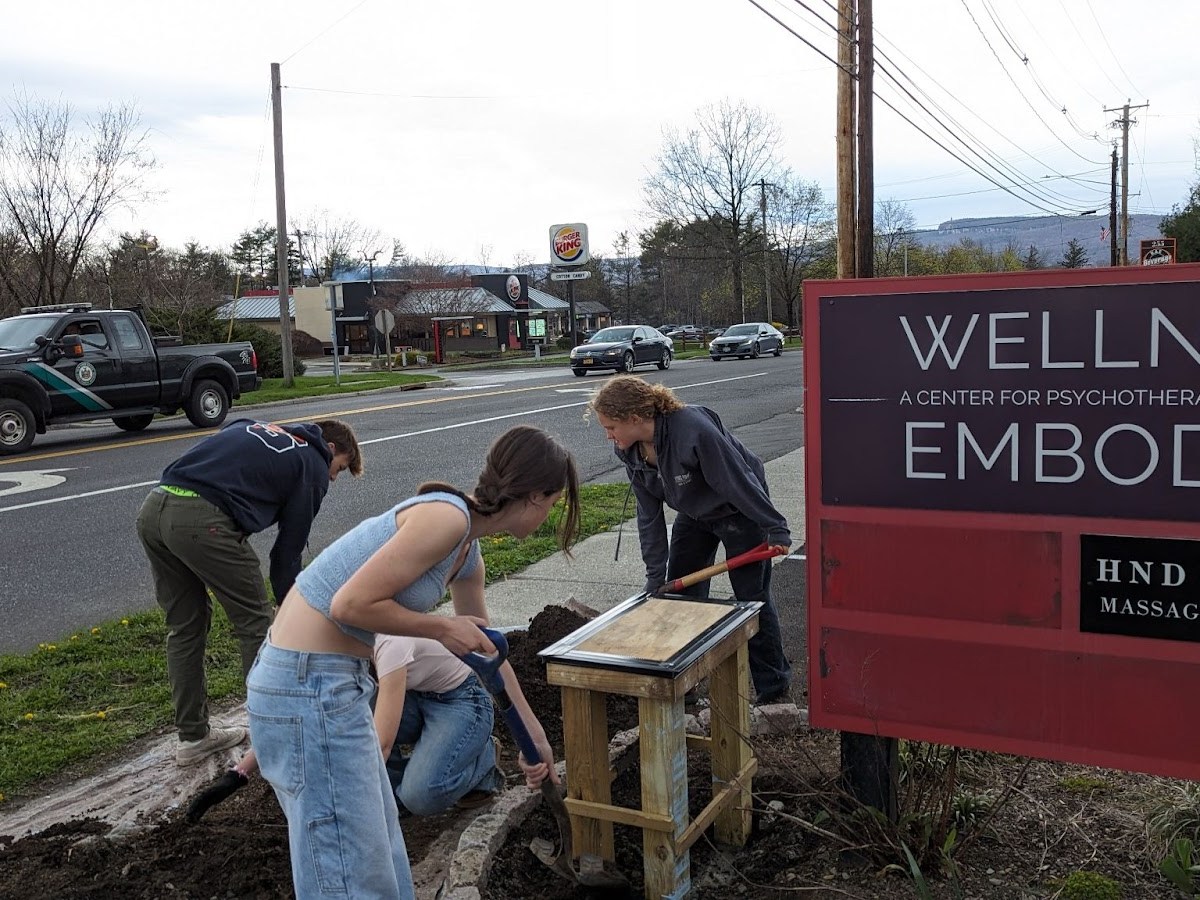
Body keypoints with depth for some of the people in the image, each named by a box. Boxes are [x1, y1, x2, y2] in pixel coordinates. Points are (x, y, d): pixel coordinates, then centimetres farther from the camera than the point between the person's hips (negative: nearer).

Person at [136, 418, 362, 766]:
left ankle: (192, 737, 29)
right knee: (256, 626, 9)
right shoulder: (313, 466, 11)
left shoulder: (254, 427, 30)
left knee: (184, 628, 19)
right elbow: (289, 549, 10)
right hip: (203, 519, -8)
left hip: (152, 509, 8)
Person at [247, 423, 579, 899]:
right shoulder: (446, 517, -20)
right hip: (307, 685, -10)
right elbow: (350, 604, -24)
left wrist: (531, 730, 34)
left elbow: (483, 646, 25)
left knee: (379, 846, 21)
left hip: (335, 681, 10)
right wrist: (441, 627, -11)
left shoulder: (467, 551, 11)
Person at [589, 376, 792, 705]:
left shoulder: (695, 431, -38)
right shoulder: (630, 450, -14)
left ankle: (773, 683, 16)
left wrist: (775, 529, -21)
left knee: (752, 596, -1)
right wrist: (655, 576, -7)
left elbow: (739, 482, -30)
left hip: (739, 513, -7)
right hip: (694, 514, 7)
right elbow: (649, 513, -7)